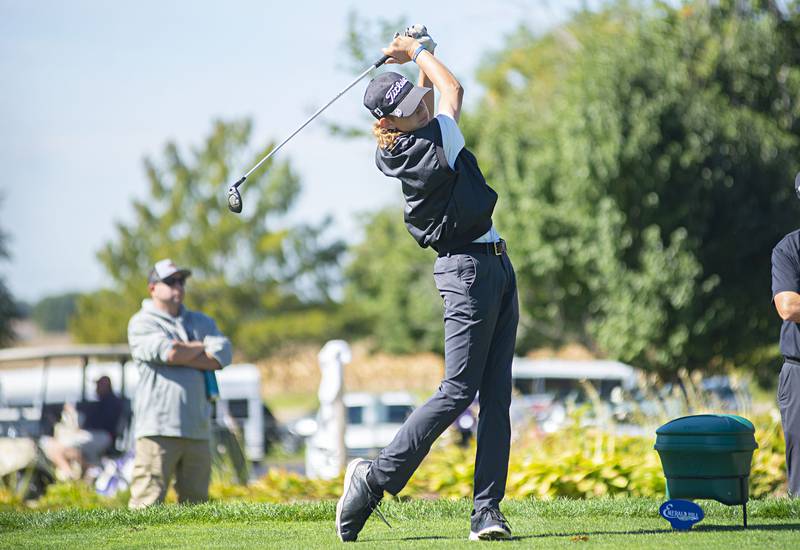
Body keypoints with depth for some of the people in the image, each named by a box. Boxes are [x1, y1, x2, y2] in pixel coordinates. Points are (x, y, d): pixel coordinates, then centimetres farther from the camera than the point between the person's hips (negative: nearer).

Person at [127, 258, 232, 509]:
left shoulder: (201, 322, 20)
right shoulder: (142, 323, 3)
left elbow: (222, 356, 3)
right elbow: (169, 352, -14)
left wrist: (182, 355, -7)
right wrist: (201, 348, 4)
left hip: (197, 427, 6)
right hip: (158, 426, -6)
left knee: (196, 502, 5)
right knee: (149, 501, -12)